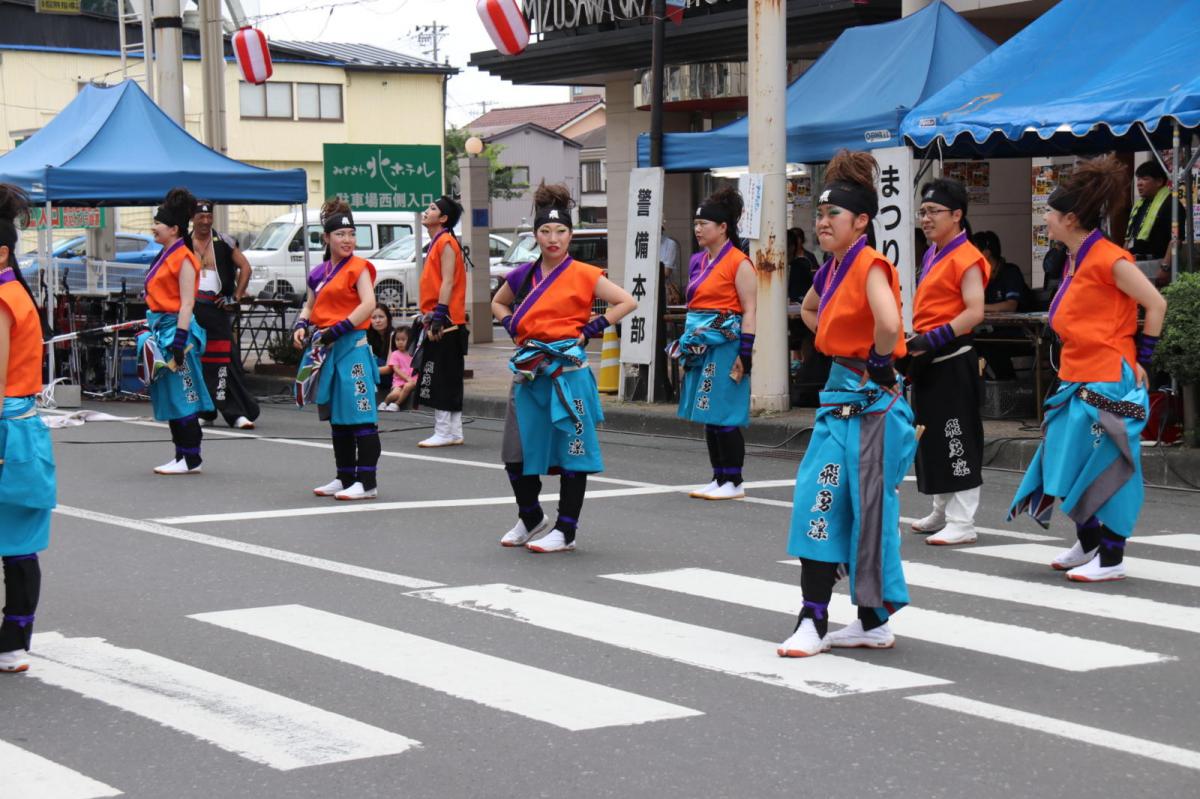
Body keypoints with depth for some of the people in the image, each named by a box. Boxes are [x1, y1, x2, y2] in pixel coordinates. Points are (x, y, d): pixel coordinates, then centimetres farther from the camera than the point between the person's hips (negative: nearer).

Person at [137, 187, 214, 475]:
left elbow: (187, 303, -17)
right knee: (168, 397, 11)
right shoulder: (165, 256, 15)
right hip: (160, 329, 10)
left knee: (181, 397, -6)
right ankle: (181, 456, 17)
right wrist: (151, 332, 20)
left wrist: (179, 341, -21)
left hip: (175, 329, -10)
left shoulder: (183, 259, -13)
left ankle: (192, 459, -1)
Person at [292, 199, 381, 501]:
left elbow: (368, 304, -18)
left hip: (352, 345, -8)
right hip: (325, 350, 8)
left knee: (360, 417, -10)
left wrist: (337, 329, -22)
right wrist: (301, 326, 2)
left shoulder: (359, 267, -6)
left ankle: (367, 483, -11)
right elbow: (310, 306, 23)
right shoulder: (319, 273, 14)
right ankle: (345, 479, 23)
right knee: (336, 418, 14)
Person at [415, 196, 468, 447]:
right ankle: (453, 433, 15)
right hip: (436, 321, 10)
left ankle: (445, 433, -7)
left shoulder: (446, 242, -11)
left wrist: (438, 318, -23)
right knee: (446, 380, 11)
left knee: (442, 378, -8)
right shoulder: (436, 243, 18)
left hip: (444, 322, -10)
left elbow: (447, 282, -18)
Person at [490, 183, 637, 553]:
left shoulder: (583, 274, -4)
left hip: (566, 371, -5)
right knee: (516, 453, 7)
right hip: (529, 372, 5)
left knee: (571, 452, -1)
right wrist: (513, 328, 10)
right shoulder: (523, 275, 10)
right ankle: (531, 519, 29)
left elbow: (626, 301, -3)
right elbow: (498, 303, 28)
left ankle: (566, 531, 8)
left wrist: (592, 329, -7)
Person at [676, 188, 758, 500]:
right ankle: (719, 478, 16)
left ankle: (734, 483, 1)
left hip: (725, 345, -8)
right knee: (708, 417, 10)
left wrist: (744, 355, -16)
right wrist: (685, 347, 18)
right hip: (700, 344, 8)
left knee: (724, 417, -6)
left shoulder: (739, 263, -10)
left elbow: (749, 312, -12)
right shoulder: (699, 261, 14)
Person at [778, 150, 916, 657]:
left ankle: (873, 621, 5)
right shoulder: (831, 270, 12)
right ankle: (813, 619, 9)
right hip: (839, 398, 9)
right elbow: (808, 310, 34)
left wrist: (879, 363, -17)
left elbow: (889, 322, -34)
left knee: (867, 512, -3)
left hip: (868, 402, -9)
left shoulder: (870, 266, -15)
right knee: (817, 502, 5)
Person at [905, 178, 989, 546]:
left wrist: (933, 339, -26)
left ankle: (962, 523, -5)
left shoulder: (965, 258, -12)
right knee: (932, 436, 15)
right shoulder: (931, 255, 15)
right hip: (928, 359, 9)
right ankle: (943, 512, 26)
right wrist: (915, 345, 16)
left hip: (953, 359, -9)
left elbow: (974, 312, -22)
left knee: (957, 439, -7)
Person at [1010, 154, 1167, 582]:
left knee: (1106, 470, -2)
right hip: (1077, 382, 9)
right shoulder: (1077, 261, 12)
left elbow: (1156, 304, -15)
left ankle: (1111, 559, 6)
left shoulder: (1107, 258, -15)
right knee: (1070, 465, 13)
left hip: (1107, 384, -9)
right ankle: (1088, 543, 28)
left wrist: (1140, 360, -9)